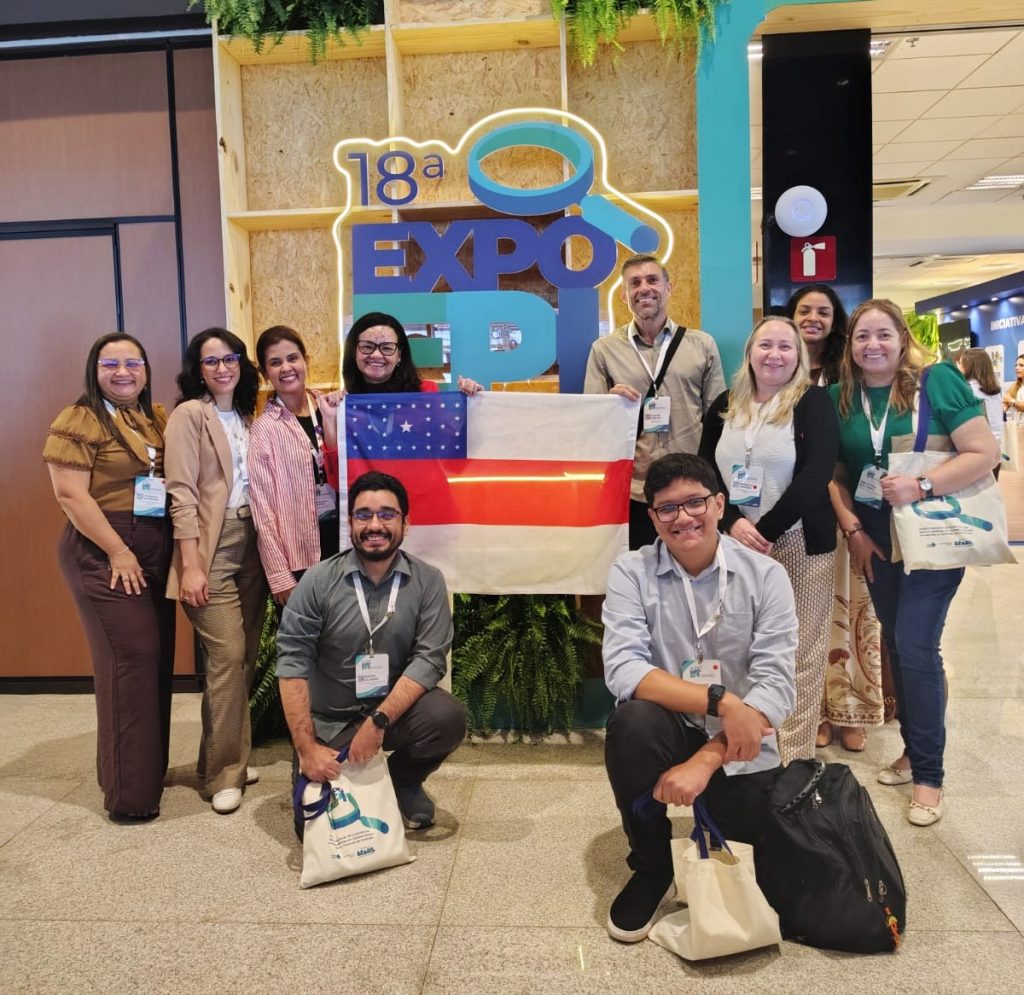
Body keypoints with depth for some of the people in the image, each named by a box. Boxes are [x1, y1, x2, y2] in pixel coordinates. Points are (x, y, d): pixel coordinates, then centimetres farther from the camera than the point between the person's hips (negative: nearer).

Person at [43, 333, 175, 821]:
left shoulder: (158, 418, 13)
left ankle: (149, 767, 26)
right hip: (105, 556, -6)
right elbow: (70, 494, -13)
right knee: (129, 660, -7)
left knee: (157, 659, 10)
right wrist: (118, 552, -16)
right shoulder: (78, 421, -6)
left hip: (156, 554, 7)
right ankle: (129, 793, 4)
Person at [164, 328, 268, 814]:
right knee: (227, 655, -8)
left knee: (247, 656, 8)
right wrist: (191, 565, -17)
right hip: (212, 548, -6)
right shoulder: (188, 415, -5)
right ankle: (222, 772, 6)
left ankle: (233, 759, 23)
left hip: (250, 545, 6)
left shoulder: (246, 417, 15)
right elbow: (182, 494, -11)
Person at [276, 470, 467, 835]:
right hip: (329, 722, 0)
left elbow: (430, 659, -15)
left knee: (448, 719, -28)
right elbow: (293, 662, -14)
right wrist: (307, 748, -19)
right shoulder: (318, 581, -11)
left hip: (396, 707, 1)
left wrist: (379, 721, -25)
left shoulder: (427, 581, -9)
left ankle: (401, 781, 5)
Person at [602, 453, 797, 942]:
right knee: (632, 723, -33)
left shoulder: (765, 575, -7)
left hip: (739, 746, 1)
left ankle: (715, 816, 23)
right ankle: (652, 868, -4)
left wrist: (705, 760, -26)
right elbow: (623, 669, -20)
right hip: (668, 731, -1)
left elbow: (775, 686, -15)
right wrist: (720, 701, -30)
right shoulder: (631, 572, -8)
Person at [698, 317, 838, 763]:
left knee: (799, 652, -1)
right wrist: (733, 524, -10)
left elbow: (815, 475, -12)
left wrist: (766, 530, -17)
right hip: (735, 542, 3)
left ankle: (795, 757, 9)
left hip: (799, 543, -3)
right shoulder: (725, 406, 10)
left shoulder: (814, 402, -1)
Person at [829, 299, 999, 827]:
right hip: (875, 537, 5)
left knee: (916, 646, -7)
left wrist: (920, 486, -25)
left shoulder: (938, 381, -10)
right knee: (896, 644, 12)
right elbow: (834, 473, 7)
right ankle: (913, 750, 29)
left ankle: (929, 774, 8)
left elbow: (984, 454, -14)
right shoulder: (839, 398, 2)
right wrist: (853, 530, -2)